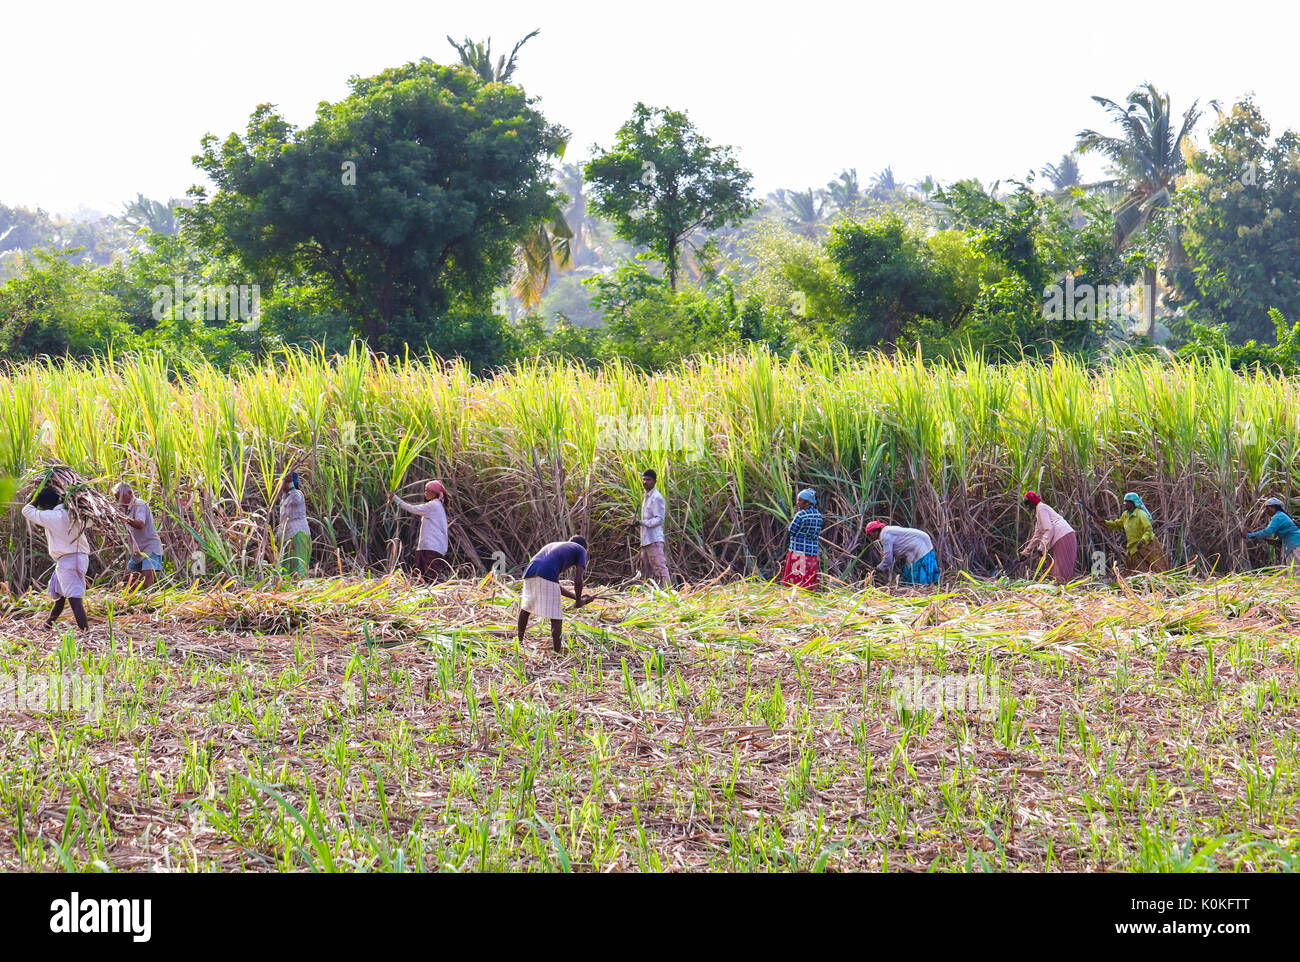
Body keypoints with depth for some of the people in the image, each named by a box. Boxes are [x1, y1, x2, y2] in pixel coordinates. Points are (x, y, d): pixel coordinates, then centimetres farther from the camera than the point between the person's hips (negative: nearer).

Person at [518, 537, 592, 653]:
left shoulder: (553, 545, 39)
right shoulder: (581, 550, 21)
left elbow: (556, 586, 39)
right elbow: (578, 580, 6)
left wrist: (575, 597, 42)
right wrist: (579, 601, 21)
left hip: (529, 573, 6)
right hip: (546, 578, -6)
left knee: (525, 607, 30)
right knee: (556, 619, 0)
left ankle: (520, 641, 42)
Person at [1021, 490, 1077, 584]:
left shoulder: (1041, 508, -4)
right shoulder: (1037, 513, 27)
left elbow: (1049, 529, -15)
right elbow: (1037, 536, 34)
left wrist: (1042, 548, -14)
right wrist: (1026, 551, 35)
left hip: (1063, 537, -10)